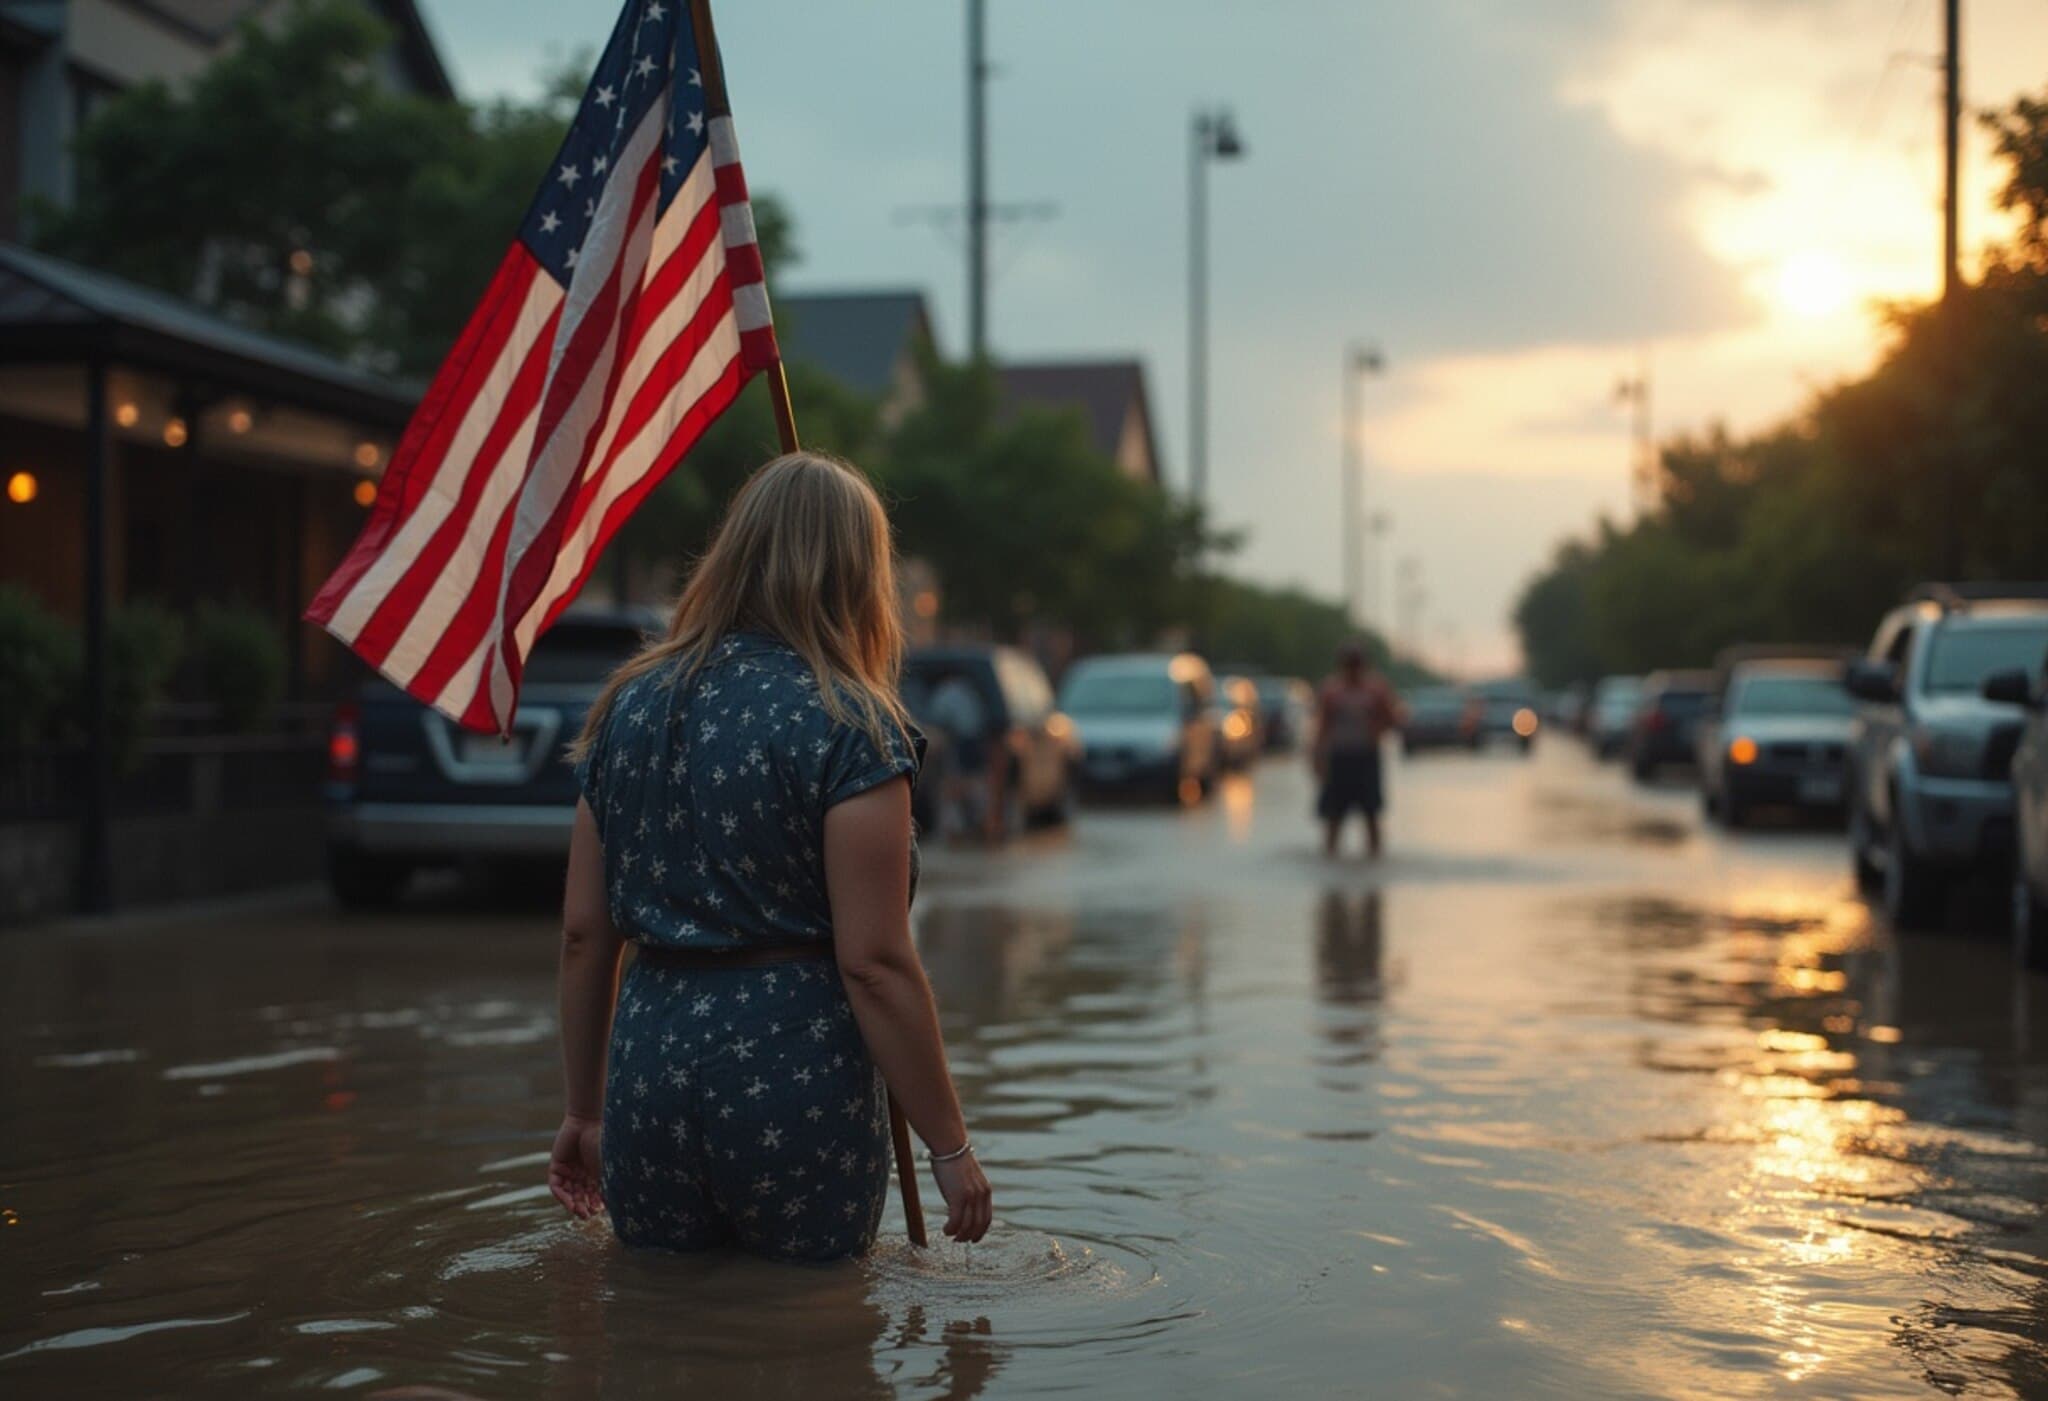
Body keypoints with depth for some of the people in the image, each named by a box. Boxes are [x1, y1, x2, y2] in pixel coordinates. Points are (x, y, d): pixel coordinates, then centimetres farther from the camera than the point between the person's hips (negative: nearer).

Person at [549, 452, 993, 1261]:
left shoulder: (629, 704, 8)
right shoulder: (846, 726, -8)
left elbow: (584, 934, 10)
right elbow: (874, 963, -13)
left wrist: (585, 1109, 19)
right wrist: (949, 1146, -6)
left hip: (649, 1062, 5)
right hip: (795, 1071, -5)